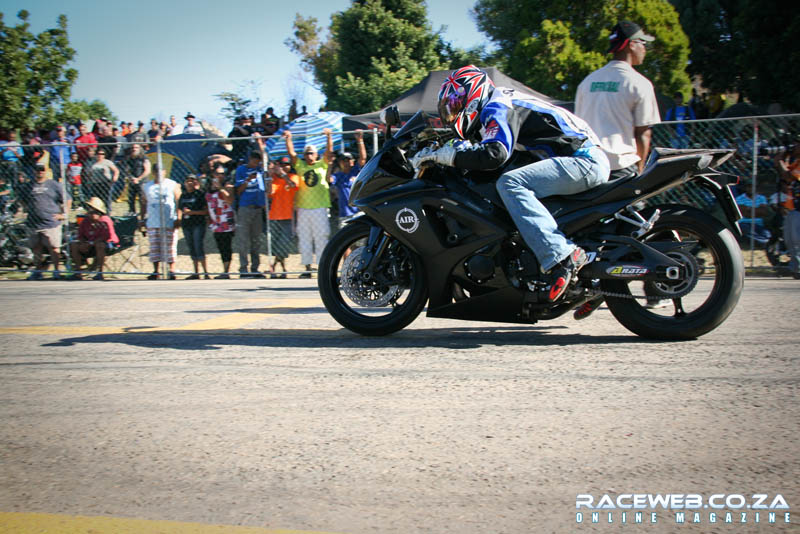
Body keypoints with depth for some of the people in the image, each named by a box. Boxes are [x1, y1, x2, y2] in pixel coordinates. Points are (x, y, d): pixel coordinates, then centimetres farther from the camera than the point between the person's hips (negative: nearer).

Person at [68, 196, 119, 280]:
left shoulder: (105, 221, -17)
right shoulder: (85, 221, 2)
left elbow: (107, 236, -25)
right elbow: (80, 235, 11)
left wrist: (91, 243, -26)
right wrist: (84, 243, -13)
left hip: (108, 243, -6)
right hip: (90, 245, 6)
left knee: (100, 245, -41)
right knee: (73, 245, -11)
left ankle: (99, 272, -31)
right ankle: (78, 273, -8)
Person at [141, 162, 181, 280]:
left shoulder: (173, 185, 6)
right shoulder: (147, 187, 15)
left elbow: (178, 202, 3)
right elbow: (144, 204, 18)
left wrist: (178, 218, -6)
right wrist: (142, 219, 10)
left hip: (169, 222, -2)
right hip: (152, 223, 3)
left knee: (170, 247, -3)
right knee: (154, 247, 0)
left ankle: (172, 270, 2)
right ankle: (155, 271, 4)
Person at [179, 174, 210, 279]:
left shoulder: (201, 194, -3)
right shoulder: (183, 196, 16)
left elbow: (206, 211, -8)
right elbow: (179, 209, 25)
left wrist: (192, 212, -14)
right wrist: (183, 212, 3)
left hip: (198, 224, -6)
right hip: (186, 224, 6)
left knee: (198, 247, -13)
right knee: (192, 249, 8)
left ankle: (206, 272, -12)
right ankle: (196, 273, 13)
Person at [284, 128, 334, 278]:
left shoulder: (322, 164, 8)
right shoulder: (300, 165, 11)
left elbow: (329, 152, -3)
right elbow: (291, 153, 2)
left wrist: (329, 137, -14)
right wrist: (288, 139, -9)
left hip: (320, 207, -2)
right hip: (303, 208, 2)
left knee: (321, 237, -2)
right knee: (304, 238, 3)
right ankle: (307, 268, 9)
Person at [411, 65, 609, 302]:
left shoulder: (497, 107, -10)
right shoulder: (504, 103, 22)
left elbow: (495, 154, -27)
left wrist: (445, 155, -21)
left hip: (585, 160, -11)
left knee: (510, 184, -25)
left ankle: (562, 257, -34)